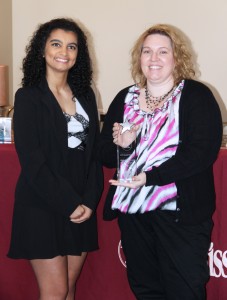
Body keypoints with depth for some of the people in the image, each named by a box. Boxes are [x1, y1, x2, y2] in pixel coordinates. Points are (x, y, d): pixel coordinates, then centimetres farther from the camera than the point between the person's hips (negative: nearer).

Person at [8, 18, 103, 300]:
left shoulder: (85, 94, 10)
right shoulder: (28, 97, -5)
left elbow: (94, 151, 8)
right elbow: (32, 161, -11)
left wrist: (89, 202, -4)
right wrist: (69, 204, -14)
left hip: (81, 208, 5)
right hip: (42, 207, -5)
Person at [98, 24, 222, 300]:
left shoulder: (197, 96, -4)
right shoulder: (125, 98, 11)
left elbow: (203, 151, -16)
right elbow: (105, 154, 11)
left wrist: (151, 177, -23)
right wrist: (121, 144, -13)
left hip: (180, 213, -5)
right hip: (132, 210, 5)